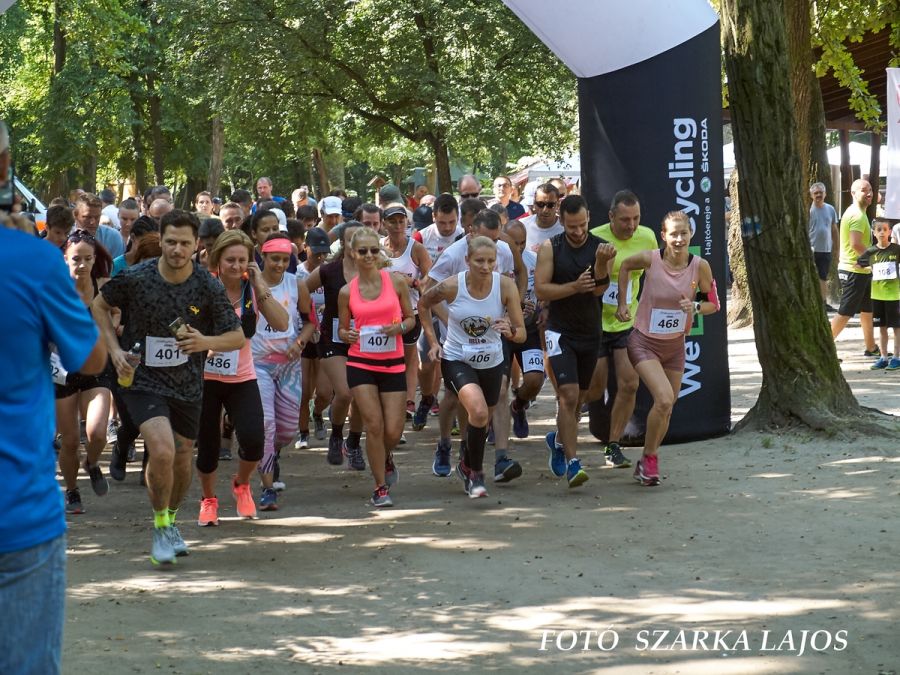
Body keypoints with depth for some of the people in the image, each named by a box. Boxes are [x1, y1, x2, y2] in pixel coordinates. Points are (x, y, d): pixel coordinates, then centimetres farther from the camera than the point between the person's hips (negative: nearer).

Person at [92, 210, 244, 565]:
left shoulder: (209, 288, -10)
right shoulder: (135, 278, -12)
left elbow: (237, 337, -2)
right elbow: (100, 306, 7)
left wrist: (206, 342, -23)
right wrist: (115, 350, -4)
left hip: (187, 385, 3)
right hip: (142, 379, -3)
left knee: (182, 462, 13)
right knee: (162, 451, -23)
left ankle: (171, 519, 43)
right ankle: (160, 527, -1)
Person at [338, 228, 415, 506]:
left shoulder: (396, 282, -1)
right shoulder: (347, 292, 0)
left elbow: (411, 318, 8)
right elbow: (342, 329, 10)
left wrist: (399, 328, -13)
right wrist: (347, 335, -12)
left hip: (392, 363, 1)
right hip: (360, 364, -1)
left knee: (393, 431, -1)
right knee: (374, 424, -9)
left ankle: (386, 458, 36)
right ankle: (380, 487, 5)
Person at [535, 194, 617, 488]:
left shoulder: (600, 247, -3)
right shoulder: (550, 248, -6)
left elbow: (600, 289, -14)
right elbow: (540, 290, -11)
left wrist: (602, 263, -33)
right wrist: (575, 287, -23)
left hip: (590, 332, 3)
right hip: (560, 332, -3)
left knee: (579, 398, 16)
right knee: (569, 395, -16)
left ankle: (558, 439, 44)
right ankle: (572, 463, -16)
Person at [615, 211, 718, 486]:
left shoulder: (700, 266, -12)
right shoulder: (650, 259, -18)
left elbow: (714, 303, 0)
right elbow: (625, 266, 4)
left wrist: (695, 307, -21)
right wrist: (622, 303, 3)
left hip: (675, 346, 4)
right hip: (644, 342, -4)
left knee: (666, 409, 13)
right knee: (664, 399, -22)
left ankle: (647, 463, 34)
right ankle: (649, 457, 0)